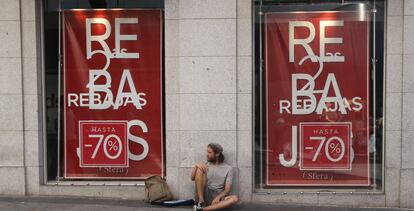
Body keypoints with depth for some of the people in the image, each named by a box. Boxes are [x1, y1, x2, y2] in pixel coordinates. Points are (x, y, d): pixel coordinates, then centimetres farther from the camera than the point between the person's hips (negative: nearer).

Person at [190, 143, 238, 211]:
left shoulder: (228, 168, 4)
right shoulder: (205, 165, 12)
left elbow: (227, 189, -3)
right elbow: (192, 178, 6)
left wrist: (218, 197, -21)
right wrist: (196, 166, -11)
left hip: (216, 198, -1)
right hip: (203, 195, 1)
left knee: (234, 199, -30)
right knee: (200, 168, -16)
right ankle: (201, 202, -23)